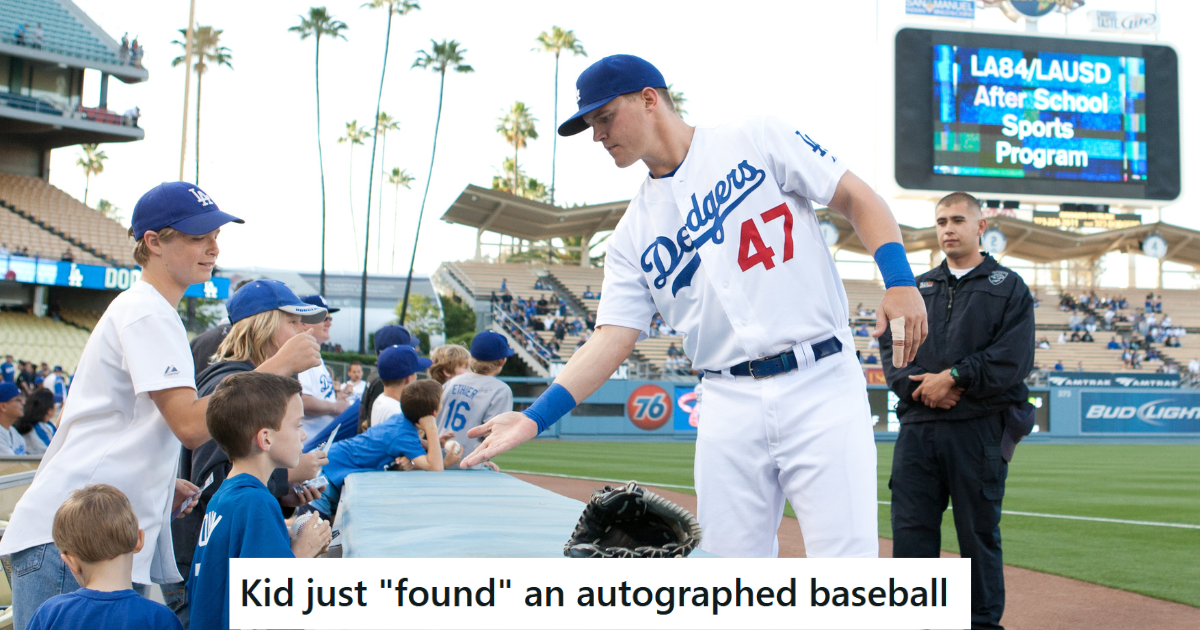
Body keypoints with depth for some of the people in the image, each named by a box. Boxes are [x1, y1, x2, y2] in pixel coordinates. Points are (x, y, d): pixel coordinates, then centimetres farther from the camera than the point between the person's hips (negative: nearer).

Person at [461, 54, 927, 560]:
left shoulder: (756, 140, 5)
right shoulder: (634, 234, 14)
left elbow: (856, 198, 3)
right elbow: (612, 338, 8)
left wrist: (900, 281, -13)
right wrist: (535, 417, -5)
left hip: (821, 384, -4)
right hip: (730, 403, 4)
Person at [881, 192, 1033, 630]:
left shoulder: (1008, 287, 7)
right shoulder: (916, 288, 20)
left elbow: (1013, 359, -6)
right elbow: (891, 347, 9)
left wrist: (953, 377, -12)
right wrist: (918, 386, -9)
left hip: (978, 428, -3)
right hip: (917, 425, 3)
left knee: (979, 532, 0)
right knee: (910, 531, 0)